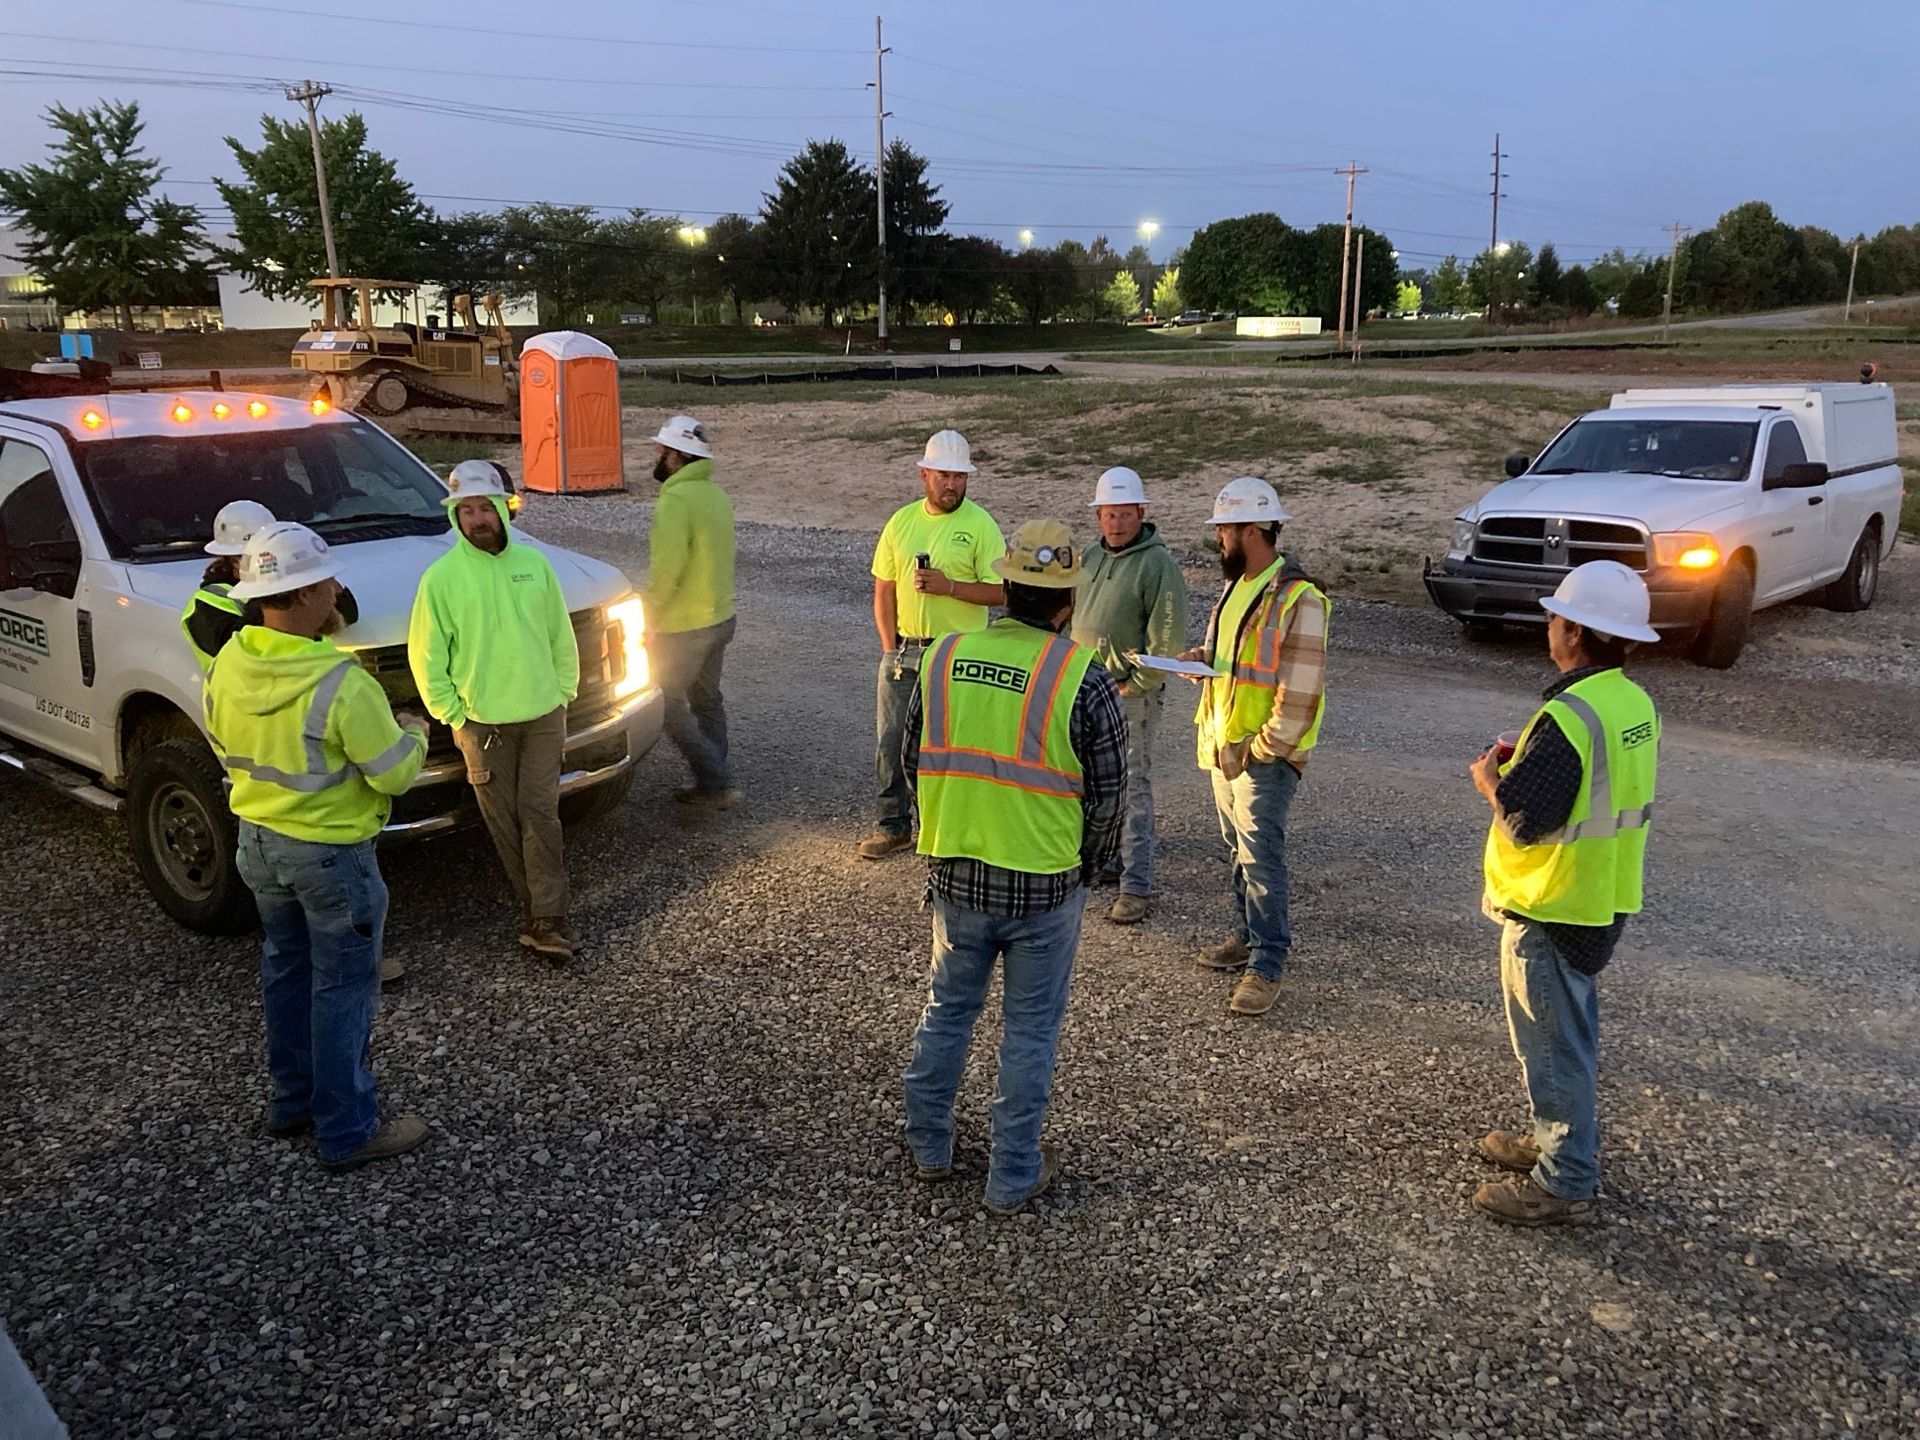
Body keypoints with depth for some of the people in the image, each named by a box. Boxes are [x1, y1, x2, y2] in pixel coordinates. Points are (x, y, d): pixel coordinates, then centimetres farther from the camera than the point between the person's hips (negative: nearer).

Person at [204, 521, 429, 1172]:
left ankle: (292, 1100, 36)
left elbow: (224, 746, 11)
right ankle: (346, 1130, 15)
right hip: (331, 851, -7)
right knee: (343, 987, 5)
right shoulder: (340, 685, -28)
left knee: (285, 968, 22)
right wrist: (412, 734, 0)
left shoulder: (226, 667, -5)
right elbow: (394, 774, -19)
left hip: (258, 840, 7)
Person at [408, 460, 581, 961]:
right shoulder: (441, 576, -5)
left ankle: (547, 919, 1)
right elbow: (426, 655, -2)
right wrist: (452, 713, -5)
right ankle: (539, 907, 19)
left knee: (540, 814, -1)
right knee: (503, 820, 6)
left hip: (543, 715, 1)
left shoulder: (533, 563, 3)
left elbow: (561, 637, 10)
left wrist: (563, 693, 5)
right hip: (482, 722, -1)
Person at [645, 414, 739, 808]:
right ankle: (713, 784, 25)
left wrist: (649, 619, -14)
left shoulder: (675, 500, -21)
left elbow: (666, 568, -24)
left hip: (684, 627, -9)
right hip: (720, 617, 9)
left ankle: (717, 782, 1)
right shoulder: (716, 494, 8)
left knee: (668, 705, 3)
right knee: (707, 700, 18)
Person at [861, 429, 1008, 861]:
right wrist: (890, 647, 3)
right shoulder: (902, 521, 7)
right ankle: (894, 826, 24)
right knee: (891, 740, 10)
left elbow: (1000, 592, -9)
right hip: (903, 650, 5)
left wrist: (949, 586, -20)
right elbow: (883, 590, 9)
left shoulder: (981, 525, -6)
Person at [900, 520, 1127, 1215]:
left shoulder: (944, 657, -4)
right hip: (1045, 886, -3)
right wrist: (1087, 869, 8)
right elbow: (1108, 797, -10)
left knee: (948, 1007, 22)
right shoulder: (1084, 679, -16)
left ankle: (929, 1148, 38)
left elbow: (913, 761, 5)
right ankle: (1013, 1176, 26)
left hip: (953, 873, 4)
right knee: (1030, 1029, 13)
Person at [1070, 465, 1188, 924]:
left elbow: (1168, 640, -17)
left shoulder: (1158, 563, -14)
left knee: (1131, 789, -6)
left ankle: (1136, 887, -1)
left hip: (1131, 696, -8)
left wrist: (1132, 685, -15)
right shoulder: (1093, 557, 12)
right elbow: (1075, 619, 22)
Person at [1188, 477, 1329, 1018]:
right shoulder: (1236, 586, 11)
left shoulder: (1297, 600, -18)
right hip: (1223, 745, 9)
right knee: (1240, 849, 18)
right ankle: (1248, 936, 32)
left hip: (1265, 755, -9)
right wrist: (1201, 658, 2)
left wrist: (1262, 748, -19)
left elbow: (1300, 691, -21)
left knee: (1261, 857, -6)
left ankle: (1266, 967, 1)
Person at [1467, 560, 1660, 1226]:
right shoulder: (1636, 704, 2)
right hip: (1604, 898, 9)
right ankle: (1560, 1138, 40)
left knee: (1550, 1042, 5)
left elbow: (1524, 819, -29)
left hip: (1553, 909, -9)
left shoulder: (1568, 718, -27)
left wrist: (1490, 777, -10)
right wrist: (1522, 765, 6)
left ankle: (1564, 1182, 18)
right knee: (1569, 1031, 24)